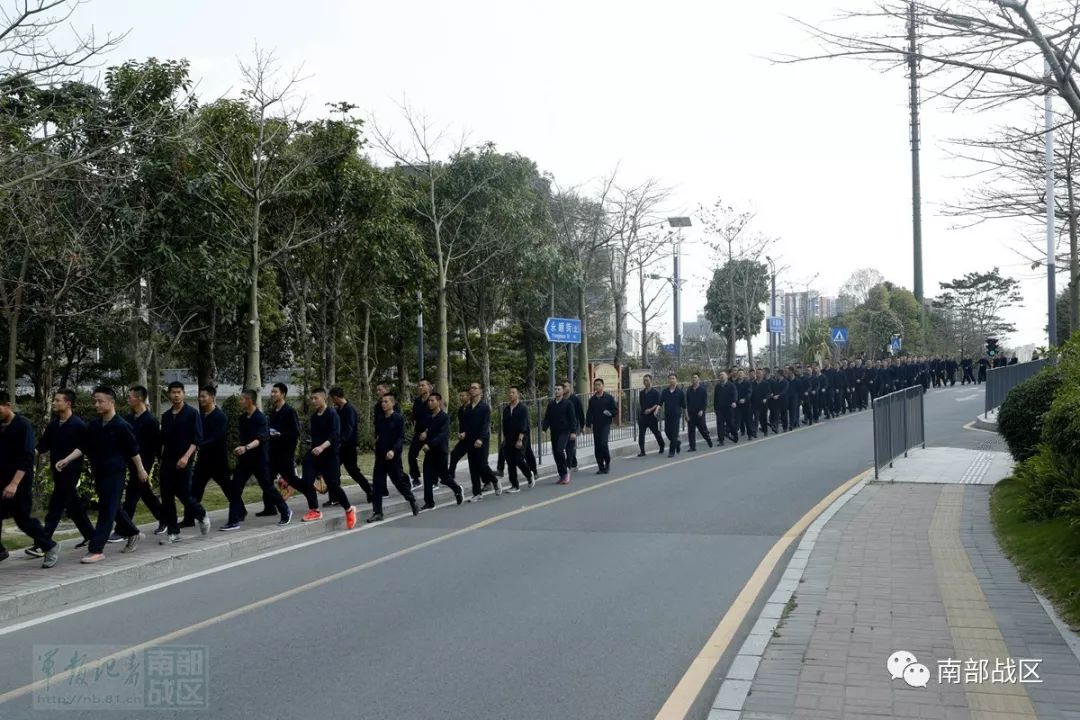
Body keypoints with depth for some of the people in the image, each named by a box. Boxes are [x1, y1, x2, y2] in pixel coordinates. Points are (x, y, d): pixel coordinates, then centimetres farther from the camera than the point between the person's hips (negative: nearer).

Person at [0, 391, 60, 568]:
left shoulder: (23, 425, -12)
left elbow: (26, 458, -18)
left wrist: (14, 483, -25)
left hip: (19, 483, -6)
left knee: (23, 519, -1)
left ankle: (50, 548, 14)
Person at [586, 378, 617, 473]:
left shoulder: (609, 398, 1)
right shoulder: (592, 400, 11)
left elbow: (616, 409, 3)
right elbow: (589, 413, 12)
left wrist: (610, 413, -16)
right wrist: (588, 424, 3)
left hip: (605, 425, -4)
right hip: (596, 426, 4)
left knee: (603, 444, -17)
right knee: (597, 447, 3)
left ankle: (607, 462, 4)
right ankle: (601, 467, 11)